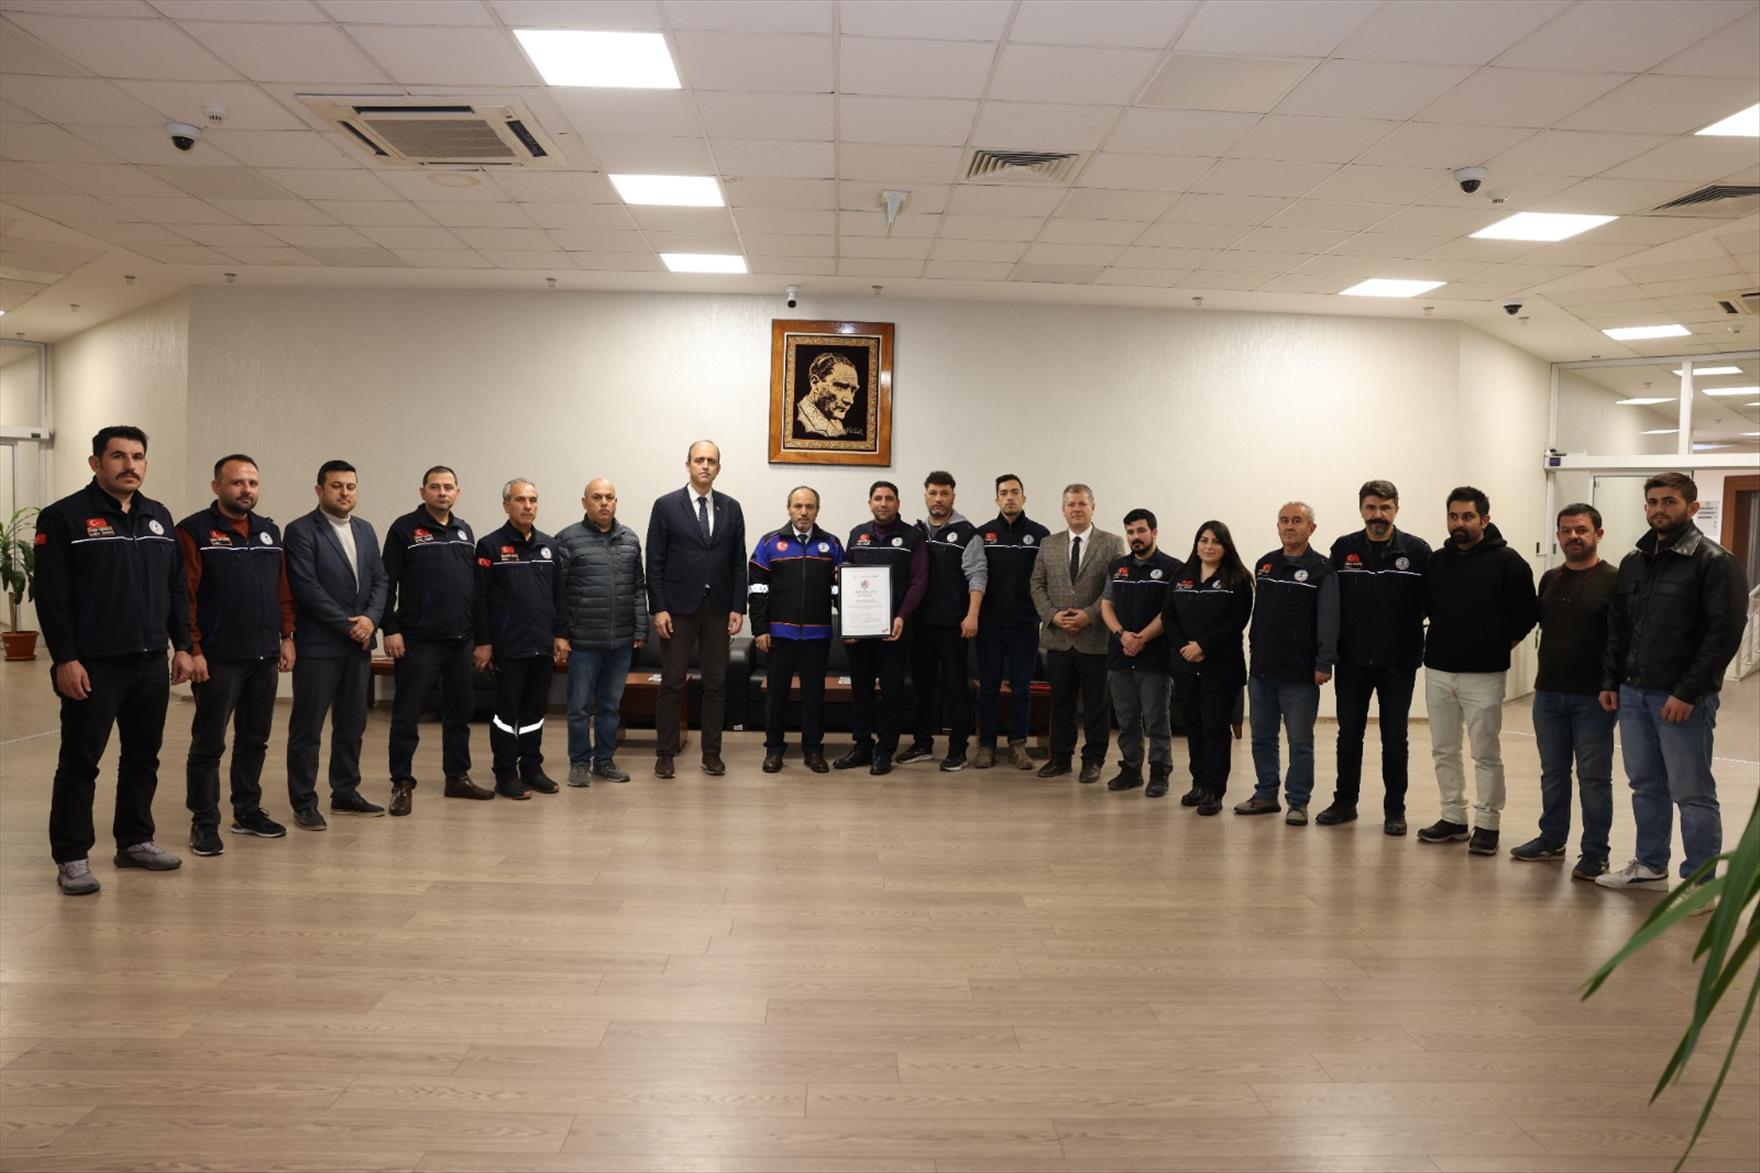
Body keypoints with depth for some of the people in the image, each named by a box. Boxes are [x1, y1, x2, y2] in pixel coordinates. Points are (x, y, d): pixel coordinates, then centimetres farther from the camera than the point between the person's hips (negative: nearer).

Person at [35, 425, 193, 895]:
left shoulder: (159, 517, 12)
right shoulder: (65, 517, -6)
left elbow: (177, 588, 15)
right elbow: (51, 597, -10)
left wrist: (182, 646, 9)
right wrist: (65, 659, -15)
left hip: (151, 663, 6)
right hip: (94, 666, -6)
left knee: (143, 758, 13)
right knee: (80, 762, 1)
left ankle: (135, 841, 26)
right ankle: (71, 857, 10)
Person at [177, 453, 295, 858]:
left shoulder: (269, 531, 12)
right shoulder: (194, 531, -7)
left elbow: (283, 590, 15)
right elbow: (185, 595, -12)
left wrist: (286, 636, 10)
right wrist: (193, 650, -15)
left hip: (265, 657, 6)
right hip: (218, 659, -6)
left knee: (255, 740, 14)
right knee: (208, 743, 1)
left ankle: (248, 811, 26)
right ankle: (204, 823, 10)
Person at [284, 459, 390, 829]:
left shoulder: (365, 531, 13)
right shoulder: (300, 531, -7)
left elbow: (380, 580, 10)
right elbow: (307, 588, -14)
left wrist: (371, 618, -7)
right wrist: (347, 626, -13)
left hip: (359, 645, 6)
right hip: (318, 645, -6)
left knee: (352, 725, 12)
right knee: (307, 728, 1)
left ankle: (345, 794, 23)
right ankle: (303, 803, 9)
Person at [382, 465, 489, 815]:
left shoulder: (464, 531, 13)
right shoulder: (405, 529, -4)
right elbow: (387, 583, -7)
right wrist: (390, 630, -13)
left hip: (460, 640, 6)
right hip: (418, 641, -6)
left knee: (459, 711, 12)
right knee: (407, 715, 0)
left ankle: (457, 776, 23)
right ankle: (402, 783, 8)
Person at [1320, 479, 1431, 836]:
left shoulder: (1417, 550, -4)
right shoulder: (1343, 549, 0)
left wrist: (1419, 648, -9)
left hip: (1398, 663, -1)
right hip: (1351, 661, 2)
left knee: (1394, 737, 7)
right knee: (1349, 734, 10)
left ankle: (1394, 810, 18)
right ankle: (1345, 802, 23)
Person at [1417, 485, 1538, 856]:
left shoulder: (1507, 561, -6)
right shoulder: (1435, 561, 7)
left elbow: (1526, 614, -3)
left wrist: (1501, 645, 0)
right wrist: (1439, 643, 11)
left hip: (1483, 673, -5)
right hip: (1438, 671, 5)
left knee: (1486, 753, 2)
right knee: (1444, 751, 11)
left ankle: (1487, 825, 11)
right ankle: (1453, 818, 22)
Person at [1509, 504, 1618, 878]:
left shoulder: (1614, 581, -7)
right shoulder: (1549, 580, 10)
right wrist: (1546, 673, 8)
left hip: (1593, 697, -5)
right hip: (1548, 693, 5)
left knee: (1594, 777, 3)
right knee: (1553, 773, 15)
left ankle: (1595, 853, 13)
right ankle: (1551, 840, 27)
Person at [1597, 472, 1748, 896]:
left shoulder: (1715, 562, -10)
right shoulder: (1633, 562, 12)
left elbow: (1725, 633, -15)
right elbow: (1617, 626, 17)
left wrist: (1687, 693, -18)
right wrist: (1610, 681, 8)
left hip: (1684, 700, -6)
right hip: (1633, 694, 7)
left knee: (1692, 793, 1)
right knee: (1646, 786, 16)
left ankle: (1700, 884, 12)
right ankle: (1650, 865, 29)